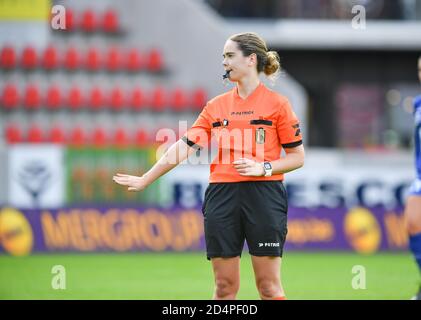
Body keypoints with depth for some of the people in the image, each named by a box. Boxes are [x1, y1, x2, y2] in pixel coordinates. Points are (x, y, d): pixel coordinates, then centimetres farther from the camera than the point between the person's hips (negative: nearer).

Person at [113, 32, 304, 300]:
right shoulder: (216, 106, 11)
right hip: (221, 196, 4)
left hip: (263, 196, -4)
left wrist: (263, 167, -14)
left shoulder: (277, 104, 0)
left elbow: (297, 157, 1)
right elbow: (185, 147, 11)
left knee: (269, 287, -3)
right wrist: (145, 180, 9)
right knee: (225, 286, 4)